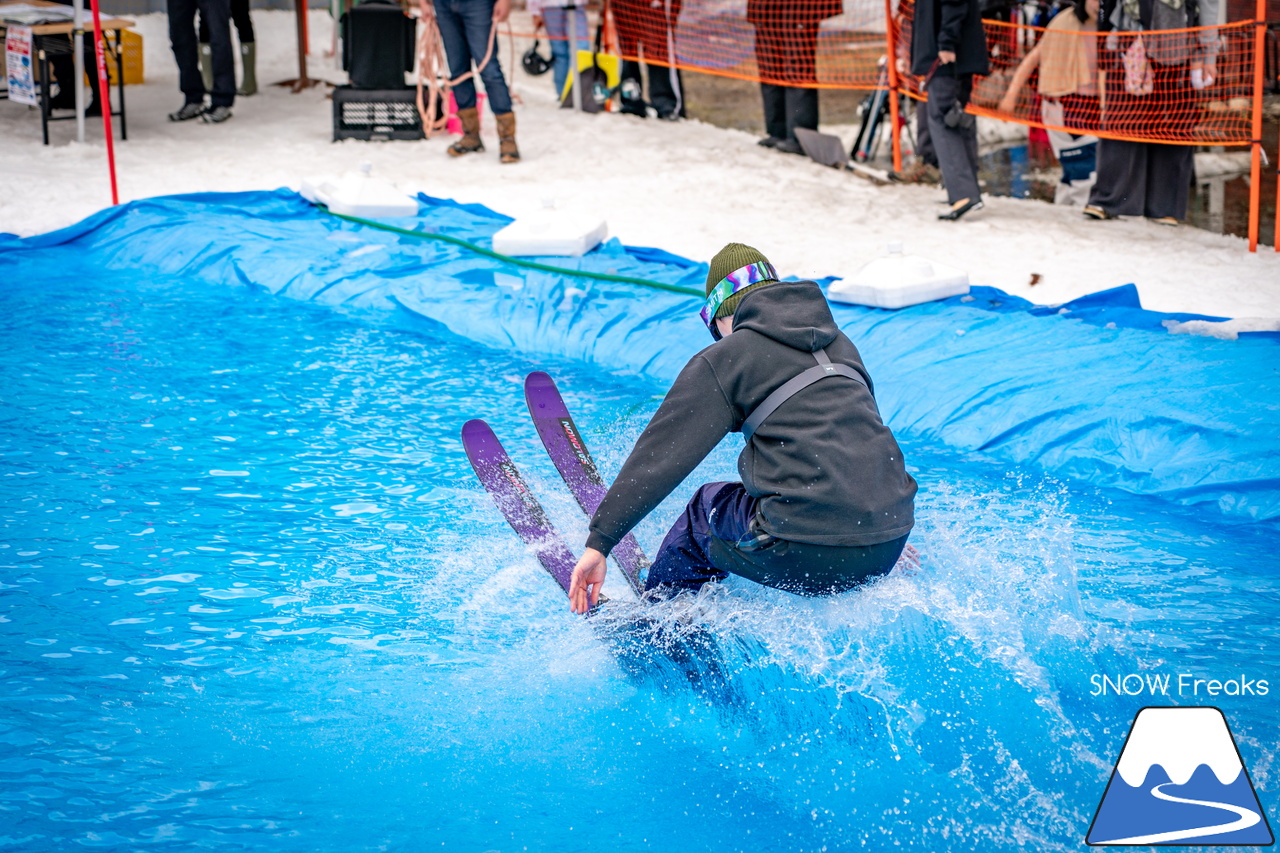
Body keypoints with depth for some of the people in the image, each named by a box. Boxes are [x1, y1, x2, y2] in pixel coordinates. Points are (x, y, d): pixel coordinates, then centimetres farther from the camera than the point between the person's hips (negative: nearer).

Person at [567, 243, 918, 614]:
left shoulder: (727, 358, 2)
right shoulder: (841, 344, 21)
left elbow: (660, 455, -2)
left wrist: (599, 542, 0)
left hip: (811, 555, -6)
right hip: (890, 546, 6)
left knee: (709, 508, 22)